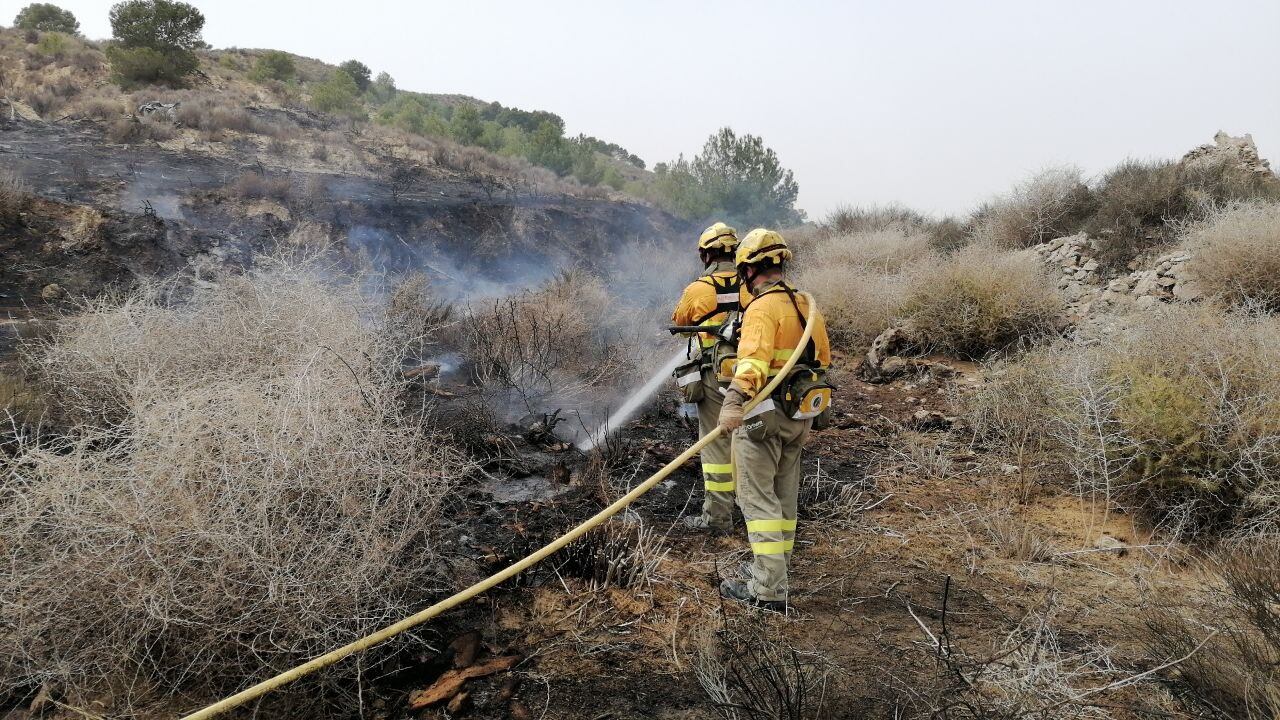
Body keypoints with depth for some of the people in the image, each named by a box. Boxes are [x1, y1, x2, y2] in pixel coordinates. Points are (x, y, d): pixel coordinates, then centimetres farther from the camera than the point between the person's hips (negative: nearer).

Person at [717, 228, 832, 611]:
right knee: (784, 498, 17)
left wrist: (734, 399, -45)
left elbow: (755, 356, -33)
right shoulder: (807, 305, 12)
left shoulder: (763, 307, -16)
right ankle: (775, 576, 30)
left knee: (758, 500, -2)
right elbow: (823, 360, 21)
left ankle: (769, 590, 2)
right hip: (799, 416, 9)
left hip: (764, 415, -9)